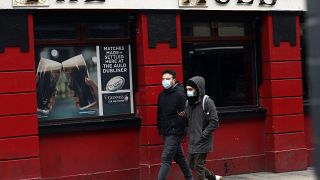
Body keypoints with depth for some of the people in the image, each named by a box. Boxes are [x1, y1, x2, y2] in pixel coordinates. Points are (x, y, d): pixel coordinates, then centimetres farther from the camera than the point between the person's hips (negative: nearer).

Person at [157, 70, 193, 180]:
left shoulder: (180, 94, -13)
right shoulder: (162, 95, 10)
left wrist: (180, 131, -16)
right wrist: (160, 130, 16)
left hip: (174, 133, -8)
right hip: (165, 133, 8)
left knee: (166, 159, -10)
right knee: (179, 157, 18)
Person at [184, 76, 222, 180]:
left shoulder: (207, 102, -12)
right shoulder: (188, 103, 8)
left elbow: (214, 122, -14)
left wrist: (203, 134, -16)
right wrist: (182, 116, -8)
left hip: (202, 142, -7)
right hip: (192, 142, 7)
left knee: (198, 166, -5)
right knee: (192, 166, 13)